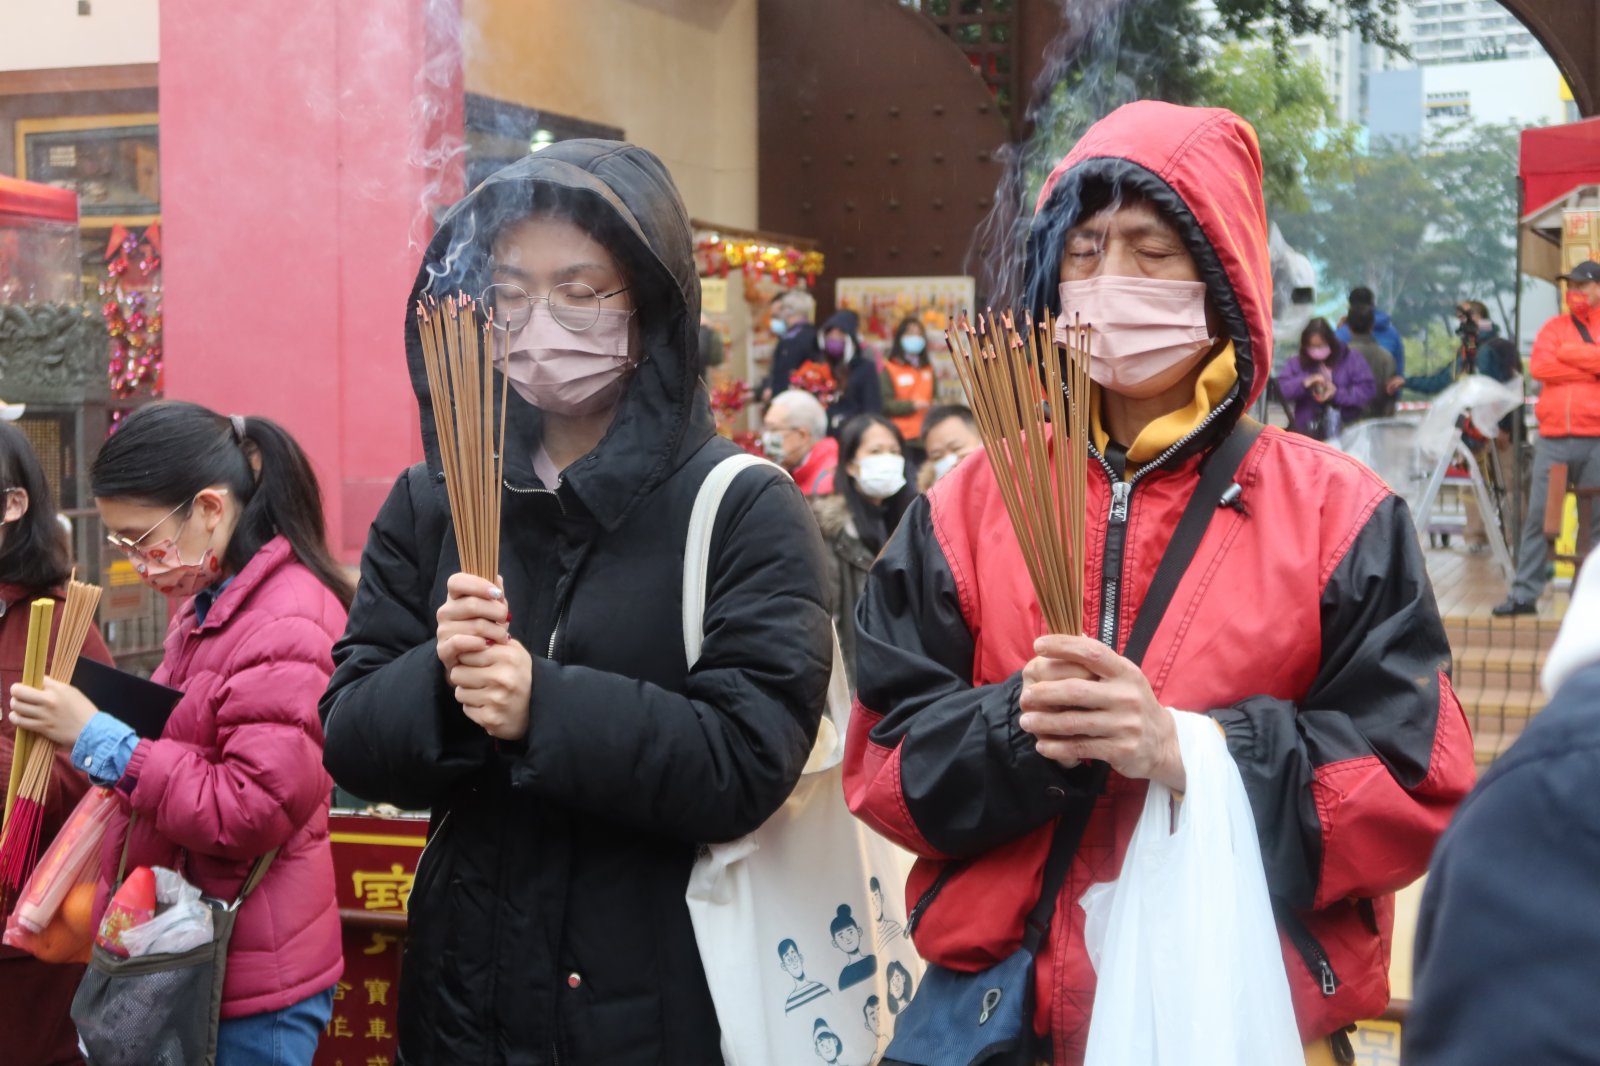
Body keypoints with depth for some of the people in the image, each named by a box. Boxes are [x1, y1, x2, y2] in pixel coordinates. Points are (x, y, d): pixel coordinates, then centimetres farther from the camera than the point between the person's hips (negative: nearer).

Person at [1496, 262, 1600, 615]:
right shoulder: (1554, 327, 14)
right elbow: (1538, 366, -4)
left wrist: (1570, 353, -8)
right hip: (1553, 439, 2)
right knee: (1538, 516, -1)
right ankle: (1525, 593, 2)